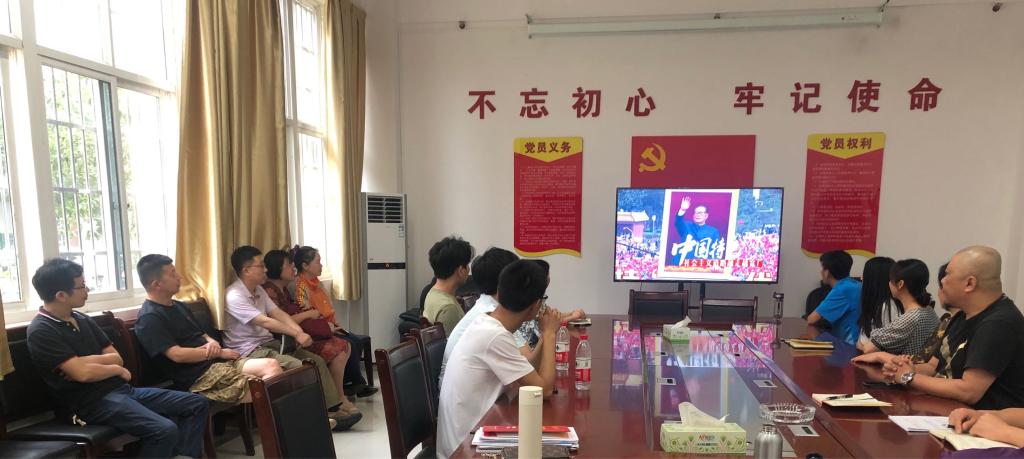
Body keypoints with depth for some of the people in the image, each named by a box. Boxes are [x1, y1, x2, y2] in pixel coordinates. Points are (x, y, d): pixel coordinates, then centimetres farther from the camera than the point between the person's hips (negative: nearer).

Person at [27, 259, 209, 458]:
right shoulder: (41, 331, -10)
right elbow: (83, 373, -19)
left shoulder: (81, 319, 14)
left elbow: (117, 358, 11)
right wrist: (118, 370, -2)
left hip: (120, 389, 8)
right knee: (165, 430, -30)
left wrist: (88, 362, -8)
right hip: (92, 401, -8)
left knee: (198, 404, -2)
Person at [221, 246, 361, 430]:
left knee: (317, 361, -4)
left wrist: (300, 332, -13)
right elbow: (265, 322, -23)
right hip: (250, 351, -9)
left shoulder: (258, 290, 11)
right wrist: (296, 334, -21)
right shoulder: (234, 296, -17)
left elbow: (279, 313, 4)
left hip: (269, 343, 9)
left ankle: (332, 409, -3)